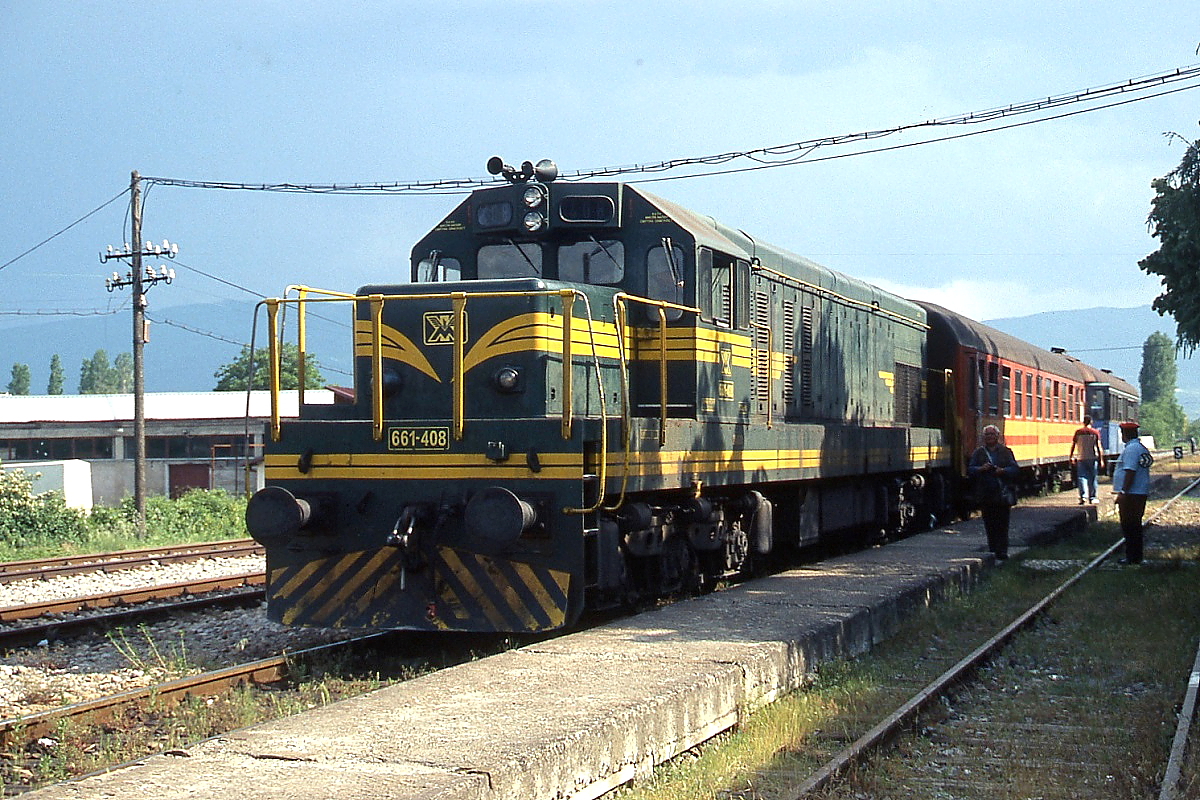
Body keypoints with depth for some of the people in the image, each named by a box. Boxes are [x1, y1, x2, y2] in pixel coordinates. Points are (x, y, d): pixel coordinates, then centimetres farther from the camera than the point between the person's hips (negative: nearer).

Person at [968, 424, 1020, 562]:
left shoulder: (1005, 452, 7)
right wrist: (981, 469, -15)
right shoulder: (978, 452, 11)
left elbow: (1015, 469, 2)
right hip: (985, 495, 2)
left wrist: (1003, 471, -17)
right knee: (989, 525, 7)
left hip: (1002, 494, -2)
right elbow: (970, 469, 5)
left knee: (1002, 525, -4)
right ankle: (992, 551, 17)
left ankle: (1001, 554, -4)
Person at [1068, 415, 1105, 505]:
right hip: (1092, 458, 0)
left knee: (1082, 477, 0)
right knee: (1092, 478, 8)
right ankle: (1092, 497, 13)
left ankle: (1083, 496, -16)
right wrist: (1101, 460, 0)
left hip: (1081, 458, 0)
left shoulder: (1078, 432, 1)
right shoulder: (1095, 432, -1)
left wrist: (1071, 457, 14)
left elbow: (1073, 446, 3)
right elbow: (1099, 447, -3)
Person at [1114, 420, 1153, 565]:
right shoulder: (1142, 448, 15)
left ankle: (1132, 557, -2)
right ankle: (1136, 556, 20)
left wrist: (1123, 492, -22)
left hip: (1130, 494, -10)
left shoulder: (1131, 449, -16)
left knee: (1129, 526, -4)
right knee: (1135, 525, 15)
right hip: (1141, 493, 10)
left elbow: (1130, 472, -23)